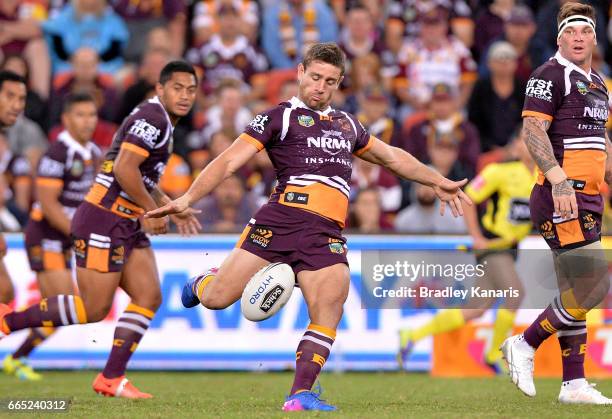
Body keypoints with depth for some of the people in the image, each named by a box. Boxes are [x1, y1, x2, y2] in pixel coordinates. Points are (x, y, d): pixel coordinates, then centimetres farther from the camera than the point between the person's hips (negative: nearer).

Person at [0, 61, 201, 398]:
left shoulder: (161, 121, 17)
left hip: (129, 225, 10)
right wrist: (152, 209, -15)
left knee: (149, 297, 2)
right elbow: (124, 169, -25)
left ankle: (111, 378, 4)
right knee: (93, 309, -7)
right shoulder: (152, 118, -15)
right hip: (104, 221, -10)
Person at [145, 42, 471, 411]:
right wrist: (188, 199, -11)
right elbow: (229, 162, 1)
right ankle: (202, 284, 26)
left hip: (327, 234, 4)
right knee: (217, 298, -9)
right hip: (282, 218, -4)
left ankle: (300, 394, -10)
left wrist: (439, 182, 38)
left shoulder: (347, 124, 26)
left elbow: (393, 157, 40)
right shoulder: (280, 117, 8)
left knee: (328, 316, -14)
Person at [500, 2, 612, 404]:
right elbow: (533, 129, -17)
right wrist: (559, 180, -27)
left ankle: (574, 384, 12)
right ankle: (524, 345, -2)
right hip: (562, 198, -9)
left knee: (577, 291, 9)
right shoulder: (551, 75, -8)